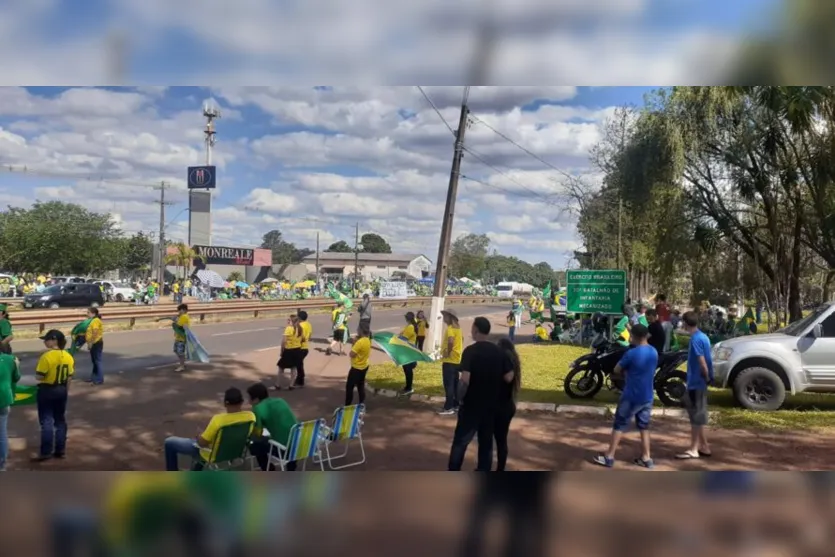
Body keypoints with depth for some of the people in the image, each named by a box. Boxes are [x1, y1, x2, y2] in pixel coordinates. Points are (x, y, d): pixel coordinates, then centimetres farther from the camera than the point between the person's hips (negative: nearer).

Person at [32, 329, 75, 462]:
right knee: (60, 420, 13)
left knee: (46, 422, -1)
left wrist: (39, 369, 1)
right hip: (61, 390, 6)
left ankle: (46, 452, 1)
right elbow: (69, 377, 7)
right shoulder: (68, 356, 1)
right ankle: (60, 450, 17)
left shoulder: (46, 356, -19)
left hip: (47, 391, -6)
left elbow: (39, 377, -19)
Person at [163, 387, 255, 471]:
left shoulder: (219, 419, -35)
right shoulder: (251, 416, -19)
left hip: (212, 455, -6)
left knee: (169, 443, 12)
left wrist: (199, 437, 0)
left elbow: (202, 442, -24)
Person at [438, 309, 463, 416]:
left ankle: (448, 408, -5)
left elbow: (450, 341, -34)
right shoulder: (458, 328, 13)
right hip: (457, 359, 10)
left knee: (448, 384, -6)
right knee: (455, 383, 15)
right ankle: (456, 405, 21)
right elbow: (461, 339, 29)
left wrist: (448, 353, -23)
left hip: (449, 360, -10)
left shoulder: (449, 328, -17)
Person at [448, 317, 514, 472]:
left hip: (471, 405, -4)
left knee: (460, 441, 7)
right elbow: (509, 377, 0)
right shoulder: (500, 351, 0)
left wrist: (460, 397, -9)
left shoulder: (470, 351, -15)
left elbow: (465, 380, -25)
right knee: (486, 442, 15)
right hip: (492, 405, 4)